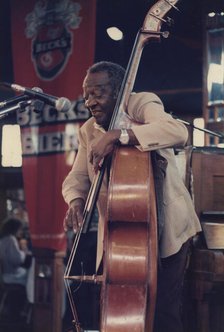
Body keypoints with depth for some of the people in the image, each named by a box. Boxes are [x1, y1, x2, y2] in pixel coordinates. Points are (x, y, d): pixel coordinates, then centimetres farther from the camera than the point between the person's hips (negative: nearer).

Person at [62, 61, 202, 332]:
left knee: (162, 309, -12)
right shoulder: (88, 131, 9)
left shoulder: (142, 103, -10)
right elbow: (77, 176, 5)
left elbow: (177, 132, -29)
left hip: (164, 226, -5)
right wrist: (76, 201, -19)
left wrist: (118, 135, -37)